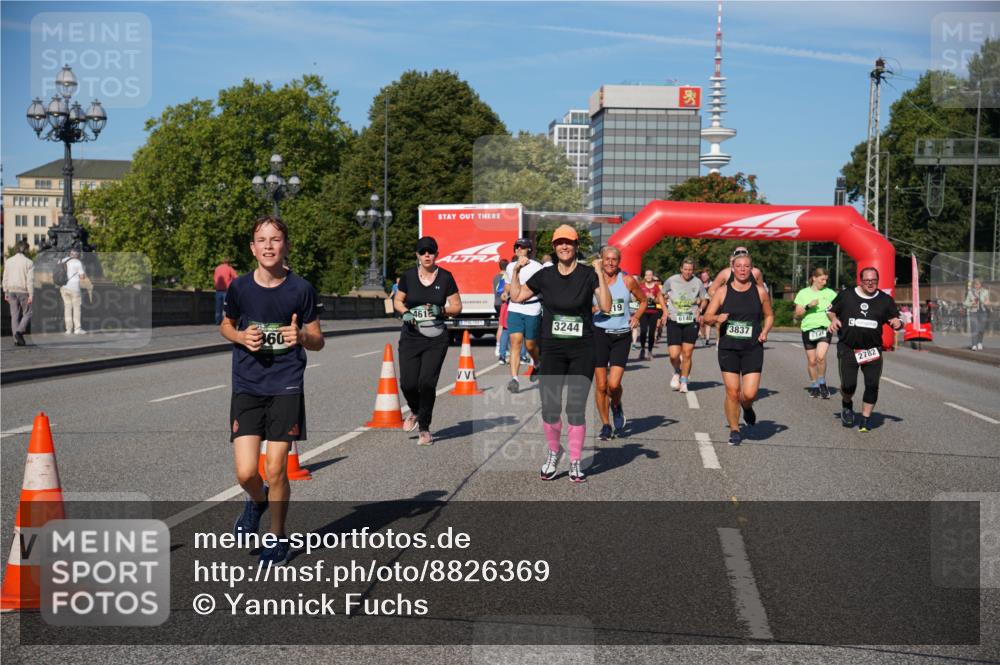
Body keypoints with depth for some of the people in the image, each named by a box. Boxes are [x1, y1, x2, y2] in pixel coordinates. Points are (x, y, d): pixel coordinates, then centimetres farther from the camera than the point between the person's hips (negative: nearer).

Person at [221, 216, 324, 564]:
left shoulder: (301, 289, -6)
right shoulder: (239, 287, -3)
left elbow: (318, 341, 3)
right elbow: (225, 326, 15)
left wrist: (302, 336, -20)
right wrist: (242, 337, -7)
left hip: (286, 387, -1)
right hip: (247, 388, 1)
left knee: (276, 470, 0)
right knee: (246, 473, -5)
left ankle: (278, 538, 22)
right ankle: (257, 500, 32)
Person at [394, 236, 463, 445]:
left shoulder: (445, 277, 0)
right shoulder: (408, 276, 3)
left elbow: (457, 307, 5)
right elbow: (398, 301, 14)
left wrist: (441, 310, -15)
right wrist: (405, 312, -6)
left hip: (436, 339, -1)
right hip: (411, 336, 1)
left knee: (427, 382, -9)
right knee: (408, 383, -6)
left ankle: (424, 429, 9)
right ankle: (415, 411, 30)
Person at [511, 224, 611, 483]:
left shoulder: (588, 275, -2)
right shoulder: (545, 275, 5)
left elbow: (606, 307, -11)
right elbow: (516, 297, 13)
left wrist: (601, 275, -18)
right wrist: (516, 270, 2)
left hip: (582, 350, -2)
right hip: (552, 350, 2)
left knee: (576, 409, -2)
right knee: (550, 408, 0)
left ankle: (575, 463, 12)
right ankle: (554, 452, 26)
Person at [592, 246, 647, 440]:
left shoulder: (628, 280, 2)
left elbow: (643, 301, 17)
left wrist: (636, 316, 2)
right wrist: (592, 309, -10)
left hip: (622, 336, 0)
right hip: (599, 334, 0)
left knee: (614, 384, -11)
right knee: (601, 385, 0)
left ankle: (616, 407, 23)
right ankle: (605, 425, 17)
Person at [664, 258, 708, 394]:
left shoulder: (698, 283, 1)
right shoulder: (672, 280, -1)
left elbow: (704, 300, 16)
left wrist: (699, 312, 0)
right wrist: (665, 309, 4)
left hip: (691, 322, 0)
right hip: (674, 321, 0)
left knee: (687, 354, 0)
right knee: (674, 355, -8)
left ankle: (684, 382, 18)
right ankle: (677, 372, 25)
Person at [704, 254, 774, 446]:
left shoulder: (760, 291, 3)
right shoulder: (723, 291, 1)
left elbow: (769, 315, 15)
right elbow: (707, 316, 3)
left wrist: (765, 331, -3)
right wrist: (717, 318, -19)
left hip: (752, 349, 0)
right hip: (728, 348, 0)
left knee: (749, 393, -9)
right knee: (732, 392, -1)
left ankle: (747, 408, 27)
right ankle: (734, 430, 17)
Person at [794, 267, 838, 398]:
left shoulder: (830, 293, 8)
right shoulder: (803, 293, 7)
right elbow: (797, 314, 4)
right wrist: (808, 306, -12)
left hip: (825, 328, -1)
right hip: (808, 329, 1)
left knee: (821, 356, -20)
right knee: (811, 360, 6)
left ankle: (822, 383, -1)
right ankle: (814, 386, 23)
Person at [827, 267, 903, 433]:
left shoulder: (885, 300, 6)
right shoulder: (846, 295, 3)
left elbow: (895, 319, 11)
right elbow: (831, 311, 14)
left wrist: (898, 323, -14)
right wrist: (834, 319, -8)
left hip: (872, 350, 1)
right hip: (848, 349, -1)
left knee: (872, 385, -5)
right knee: (848, 385, -6)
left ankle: (864, 420, 8)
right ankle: (847, 404, 29)